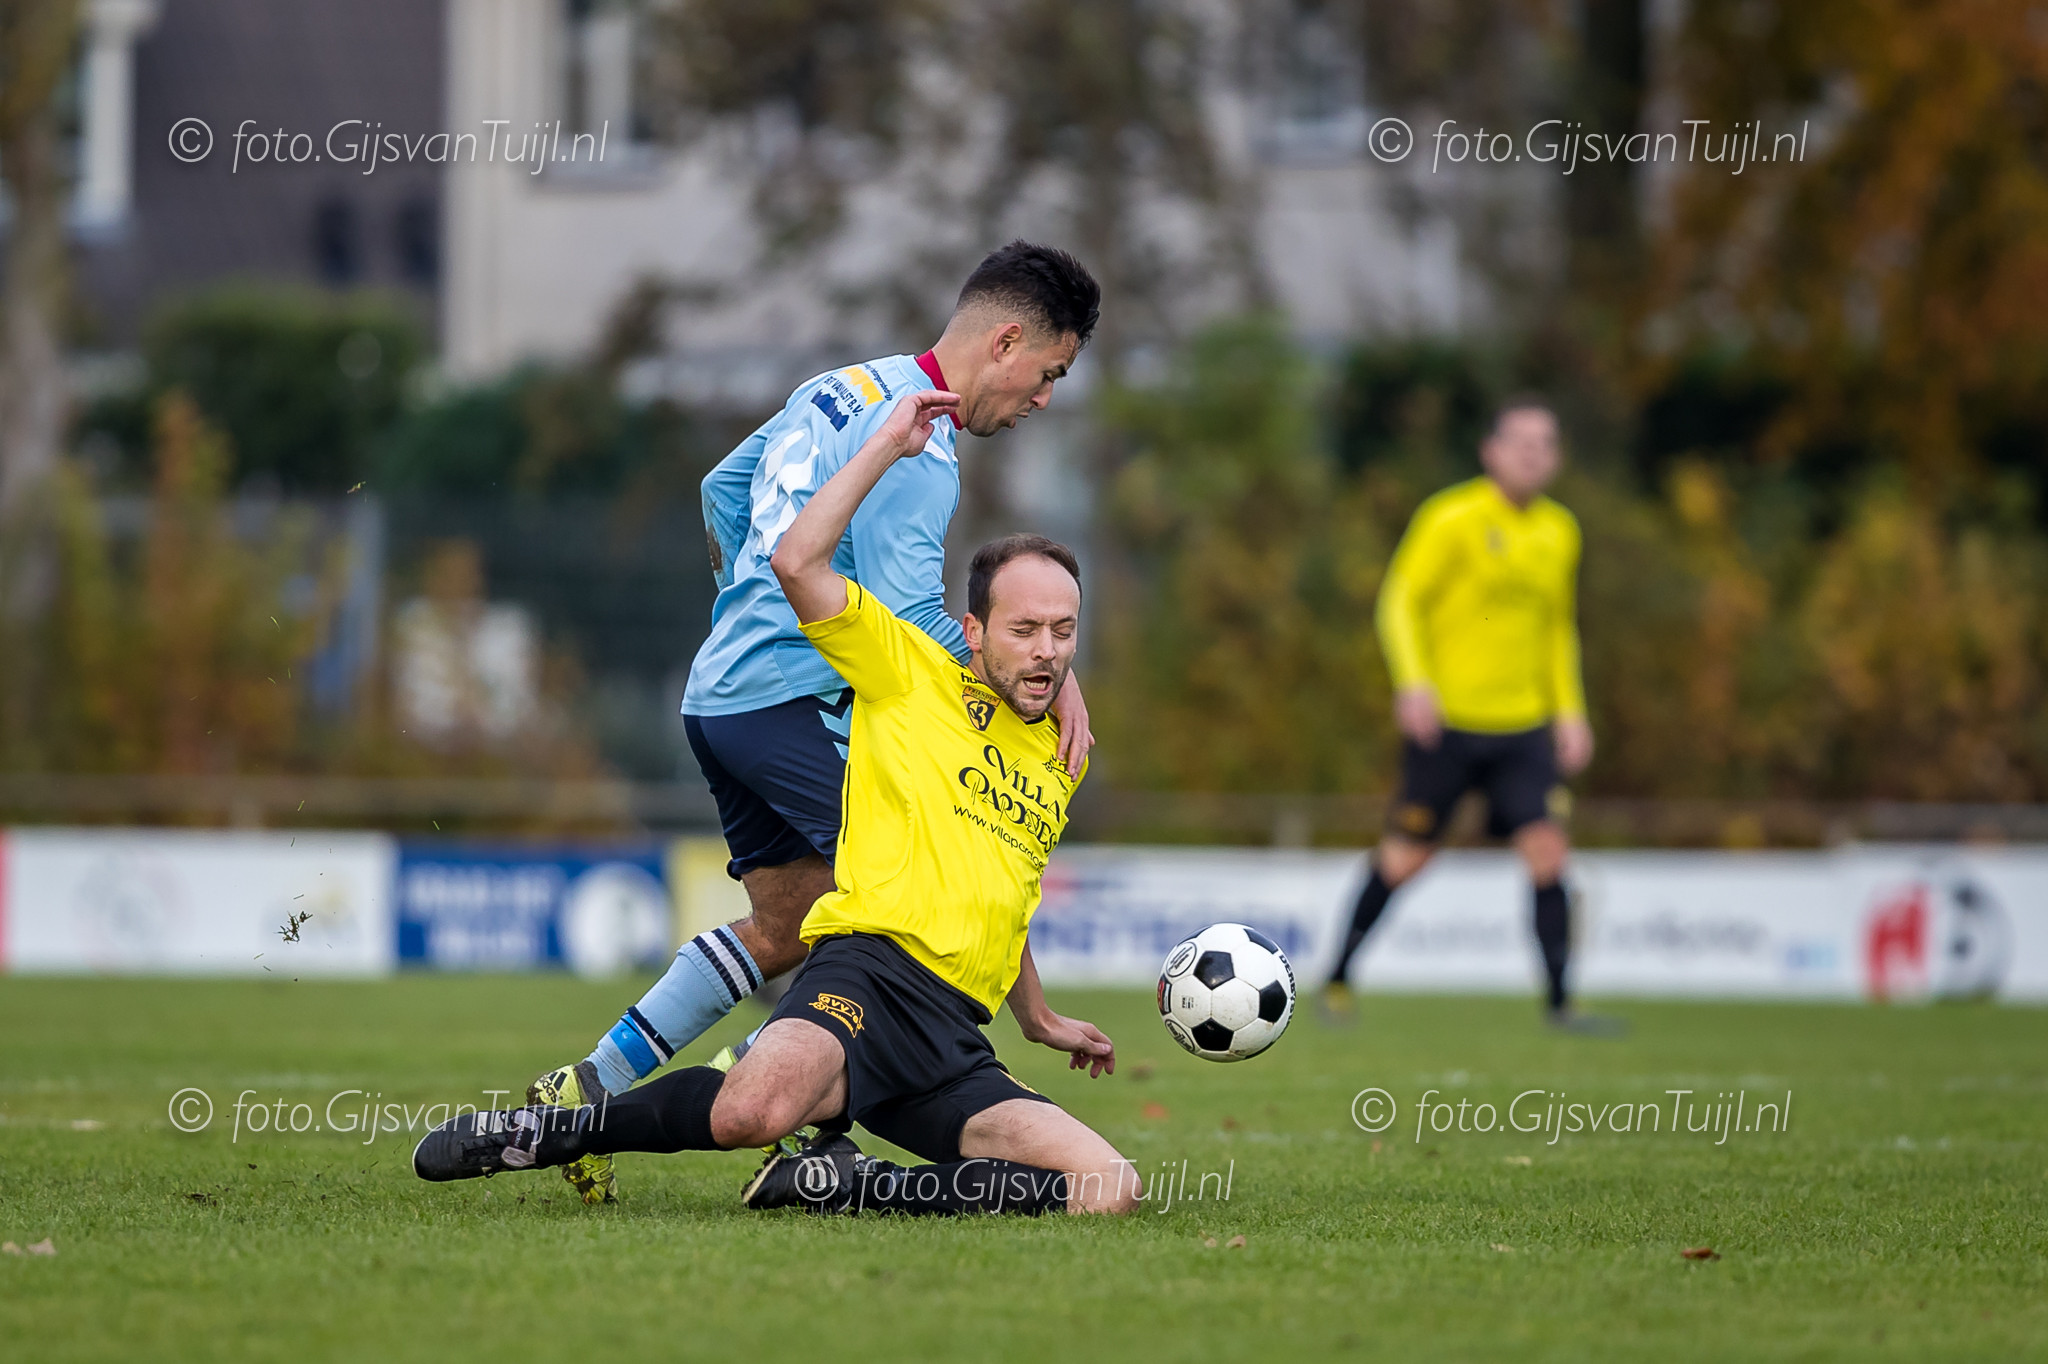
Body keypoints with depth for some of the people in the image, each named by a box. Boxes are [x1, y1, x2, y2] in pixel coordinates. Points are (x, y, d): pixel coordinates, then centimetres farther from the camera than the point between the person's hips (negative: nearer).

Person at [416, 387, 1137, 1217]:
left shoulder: (1059, 760, 26)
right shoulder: (911, 675, 9)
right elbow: (797, 563, -6)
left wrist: (1036, 1017, 51)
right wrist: (888, 446, -1)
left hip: (957, 1041, 6)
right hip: (869, 968, -6)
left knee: (1111, 1189, -19)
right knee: (753, 1112, -40)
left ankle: (852, 1185, -13)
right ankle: (559, 1129, -10)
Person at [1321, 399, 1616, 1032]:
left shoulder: (1559, 532, 12)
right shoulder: (1452, 520, -7)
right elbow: (1400, 601, -7)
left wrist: (1570, 711, 14)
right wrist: (1413, 682, -20)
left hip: (1525, 725, 4)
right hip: (1447, 719, -4)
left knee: (1547, 850, -9)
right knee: (1407, 856, 2)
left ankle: (1560, 1000, -5)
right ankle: (1339, 977, 20)